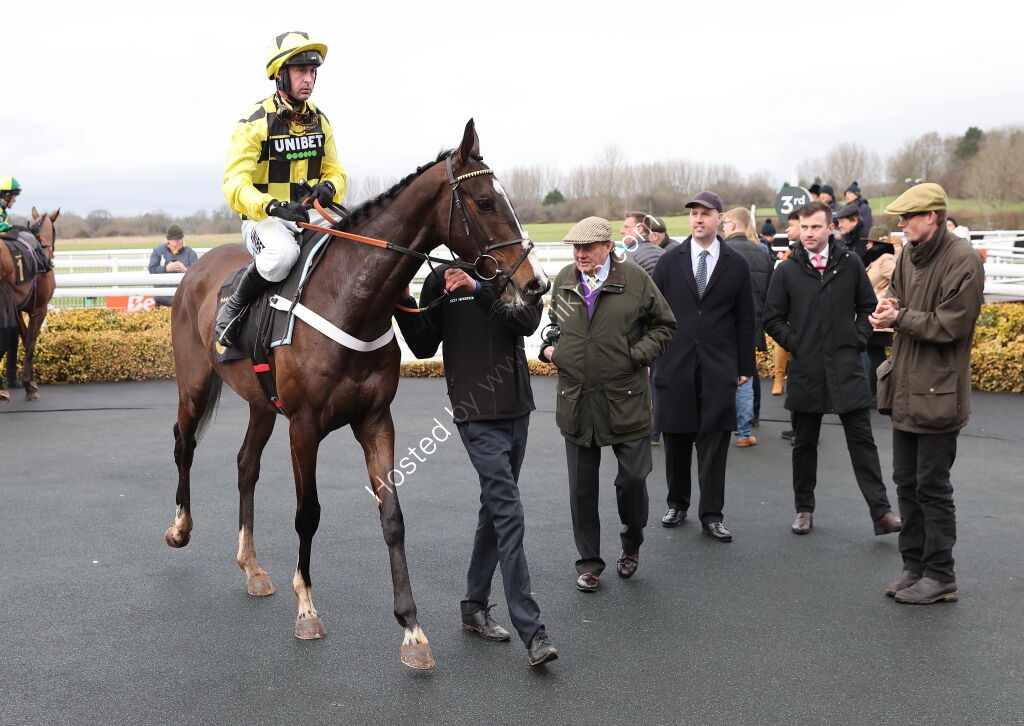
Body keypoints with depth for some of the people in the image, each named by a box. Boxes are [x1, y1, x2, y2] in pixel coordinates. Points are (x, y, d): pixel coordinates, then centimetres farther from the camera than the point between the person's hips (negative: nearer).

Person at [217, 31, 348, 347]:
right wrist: (274, 207, -34)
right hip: (263, 219, -6)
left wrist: (329, 187, -12)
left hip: (310, 216, 6)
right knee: (283, 253, -38)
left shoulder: (319, 120, 10)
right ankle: (233, 309, -14)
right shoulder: (256, 121, -9)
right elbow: (234, 184, -16)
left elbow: (335, 170, 14)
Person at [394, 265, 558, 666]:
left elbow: (528, 320, -16)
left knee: (495, 509, 14)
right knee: (510, 517, -10)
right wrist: (402, 305, -15)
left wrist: (479, 291, -28)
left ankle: (475, 607, 30)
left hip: (517, 411, 5)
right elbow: (425, 346, 0)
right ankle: (532, 633, -8)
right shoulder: (441, 280, -1)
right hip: (477, 417, -4)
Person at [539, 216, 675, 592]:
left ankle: (631, 544, 32)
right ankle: (589, 563, 23)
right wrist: (549, 347, 4)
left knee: (633, 477, 3)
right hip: (575, 402, 3)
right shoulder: (563, 280, 5)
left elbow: (665, 325, 3)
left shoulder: (635, 279, -6)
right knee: (581, 487, 9)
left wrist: (637, 354, -9)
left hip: (625, 401, -3)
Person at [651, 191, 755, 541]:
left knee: (714, 443, -1)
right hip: (675, 364, 1)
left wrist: (745, 366, 3)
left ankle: (711, 515, 6)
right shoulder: (669, 261, 4)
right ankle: (677, 504, 25)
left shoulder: (736, 264, 3)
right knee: (676, 439, 9)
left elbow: (745, 320, 6)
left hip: (718, 368, -1)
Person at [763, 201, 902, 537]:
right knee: (804, 444, 10)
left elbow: (867, 306, 11)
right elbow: (772, 319, 6)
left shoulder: (850, 264, 2)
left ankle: (881, 512, 2)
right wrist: (794, 343, -3)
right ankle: (804, 509, 22)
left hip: (846, 368, 0)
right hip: (804, 369, 1)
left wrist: (859, 338, 0)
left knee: (862, 440, 0)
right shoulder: (787, 270, 1)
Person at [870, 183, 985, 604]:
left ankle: (940, 577, 14)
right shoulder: (909, 254, 5)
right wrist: (887, 310, -5)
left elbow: (949, 325, -20)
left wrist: (900, 317, -14)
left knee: (932, 487, 1)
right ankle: (914, 567, 27)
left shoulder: (962, 260, -17)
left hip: (938, 392, -8)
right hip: (905, 387, 8)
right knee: (907, 482, 15)